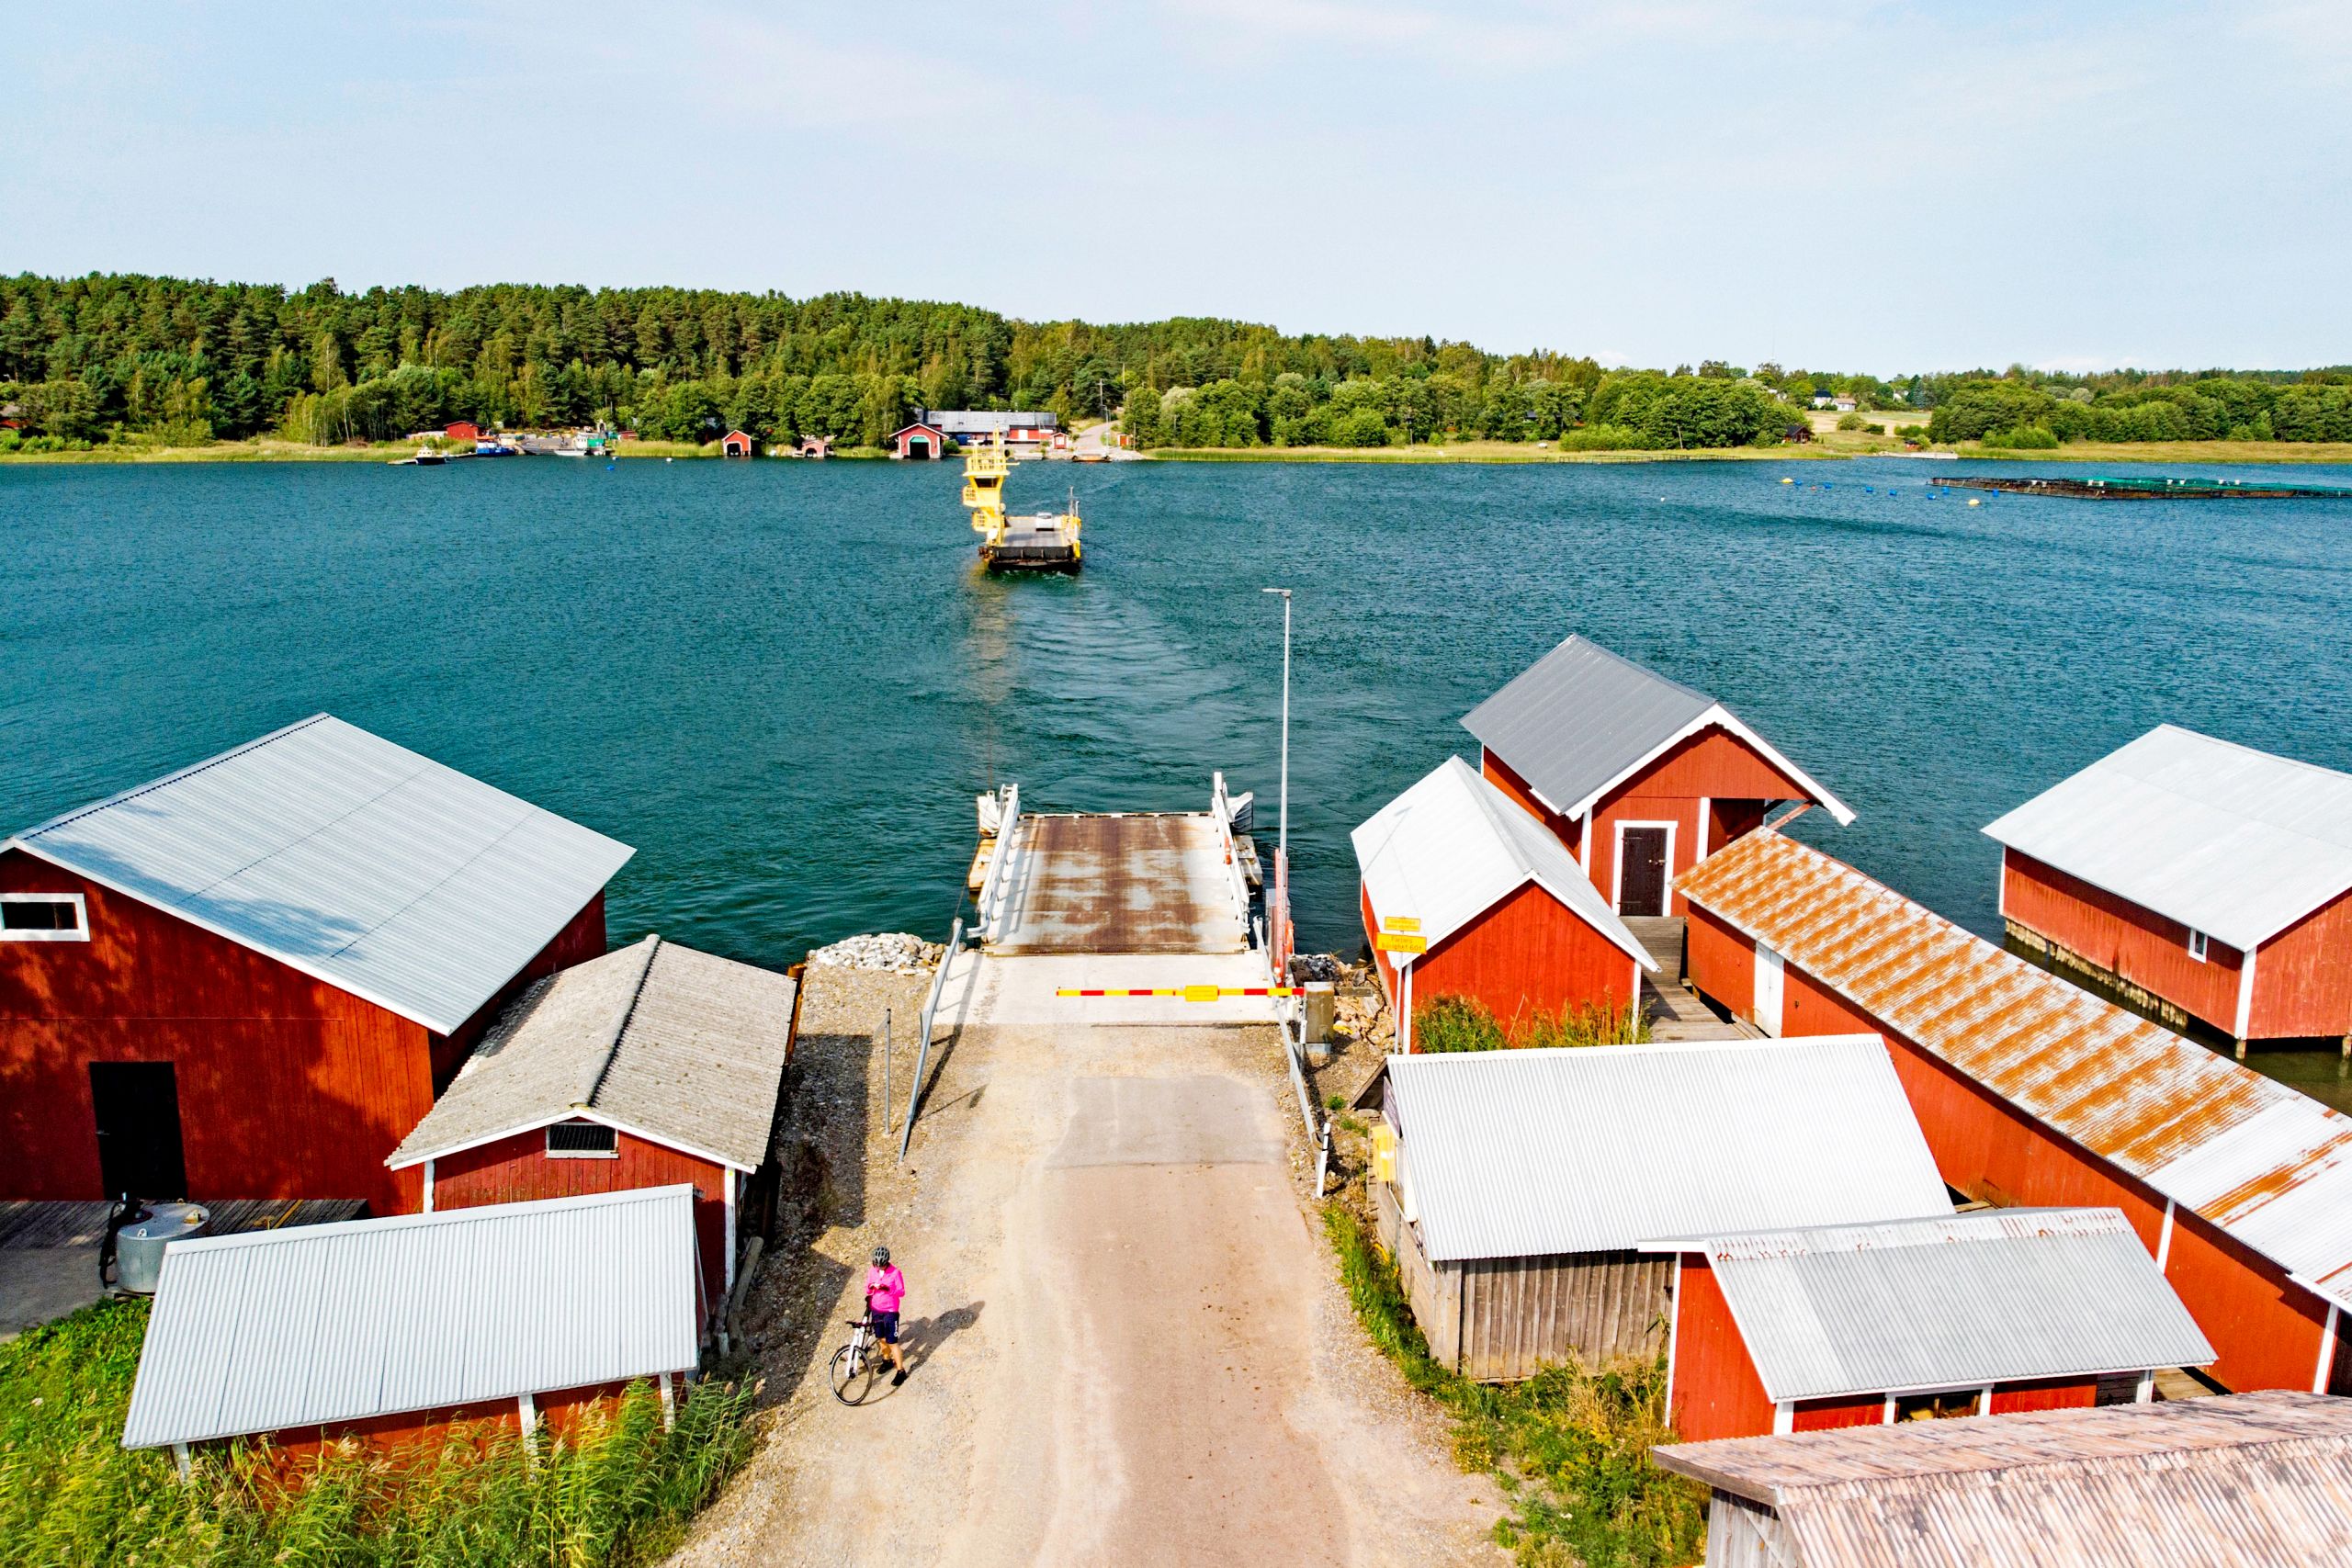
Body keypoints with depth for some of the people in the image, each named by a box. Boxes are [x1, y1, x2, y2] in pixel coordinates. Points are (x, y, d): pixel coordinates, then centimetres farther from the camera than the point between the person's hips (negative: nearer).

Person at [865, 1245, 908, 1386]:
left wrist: (888, 1289, -29)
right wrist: (871, 1287, -18)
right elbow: (868, 1291, 7)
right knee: (881, 1338, 16)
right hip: (875, 1309, 5)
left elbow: (902, 1292, -12)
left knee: (892, 1342, -5)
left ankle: (901, 1371, 3)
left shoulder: (895, 1273, -14)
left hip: (890, 1311, -5)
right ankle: (888, 1361, 39)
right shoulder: (871, 1272, -1)